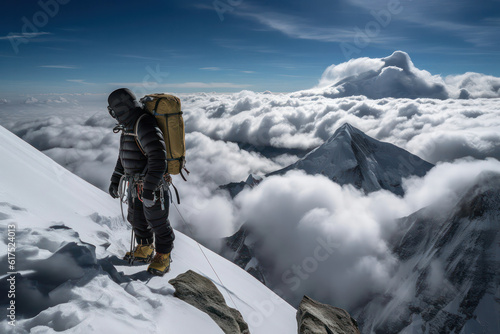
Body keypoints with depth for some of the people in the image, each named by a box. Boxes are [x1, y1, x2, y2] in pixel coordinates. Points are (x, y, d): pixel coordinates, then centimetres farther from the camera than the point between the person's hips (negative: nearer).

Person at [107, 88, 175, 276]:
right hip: (136, 183, 10)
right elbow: (124, 155, 21)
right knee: (137, 219, 22)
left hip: (153, 185, -10)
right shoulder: (129, 126, 10)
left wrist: (149, 189, -31)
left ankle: (163, 258, 23)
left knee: (158, 224, 5)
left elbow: (158, 158, -31)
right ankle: (144, 250, 41)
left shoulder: (145, 126, -23)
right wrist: (115, 180, 21)